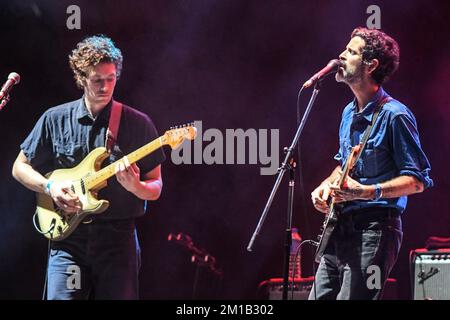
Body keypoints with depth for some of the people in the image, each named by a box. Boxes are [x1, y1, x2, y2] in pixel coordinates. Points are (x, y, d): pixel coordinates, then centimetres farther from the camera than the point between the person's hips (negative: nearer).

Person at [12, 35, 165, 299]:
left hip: (117, 238, 0)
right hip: (68, 236, 0)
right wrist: (50, 186, -5)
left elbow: (156, 188, 7)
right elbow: (20, 167, 13)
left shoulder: (137, 124, 4)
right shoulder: (55, 119, 6)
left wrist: (135, 187, -16)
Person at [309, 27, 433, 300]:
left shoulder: (394, 115, -13)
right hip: (341, 227, 9)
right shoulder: (349, 113, 14)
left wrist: (367, 191, -26)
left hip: (374, 231, -9)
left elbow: (417, 180, -14)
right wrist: (327, 185, 8)